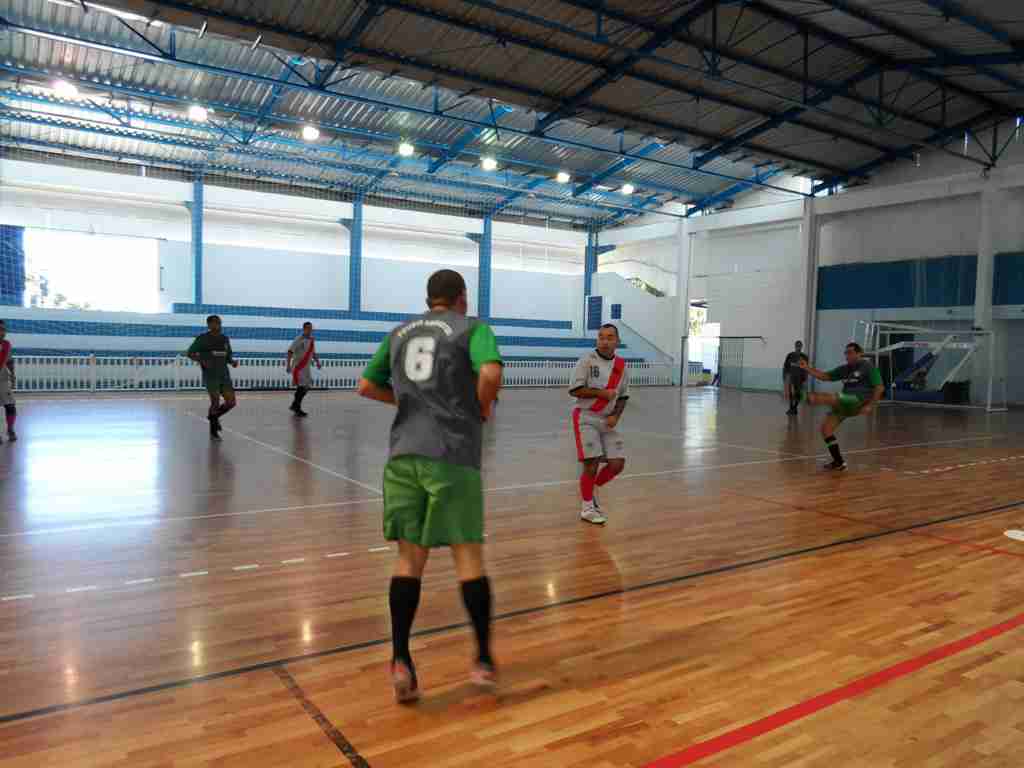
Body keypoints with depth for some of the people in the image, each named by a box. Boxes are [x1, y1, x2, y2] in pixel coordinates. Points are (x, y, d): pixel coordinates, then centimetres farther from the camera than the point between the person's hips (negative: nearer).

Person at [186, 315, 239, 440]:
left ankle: (214, 416, 26)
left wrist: (233, 362, -2)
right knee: (215, 402, -7)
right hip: (211, 376, -5)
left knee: (231, 402, -3)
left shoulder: (225, 339, 12)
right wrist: (201, 360, -18)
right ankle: (213, 431, 12)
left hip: (224, 375, 5)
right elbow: (190, 353, -2)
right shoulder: (203, 338, -3)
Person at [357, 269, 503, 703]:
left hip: (404, 453, 4)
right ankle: (484, 659, 10)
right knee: (468, 553, 4)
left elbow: (366, 386, 22)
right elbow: (491, 373, -17)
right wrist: (482, 406, 1)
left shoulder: (400, 333, 17)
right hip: (452, 456, -4)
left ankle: (400, 660, 3)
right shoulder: (472, 328, 2)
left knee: (410, 557, 8)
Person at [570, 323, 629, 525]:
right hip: (586, 418, -5)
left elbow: (623, 396, 14)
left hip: (608, 420, 6)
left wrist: (615, 416, -2)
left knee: (617, 464, 1)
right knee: (591, 464, -8)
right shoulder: (587, 360, -9)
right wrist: (601, 393, -18)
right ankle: (587, 508, 11)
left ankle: (590, 492, 26)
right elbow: (574, 390, -13)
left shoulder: (621, 365, 7)